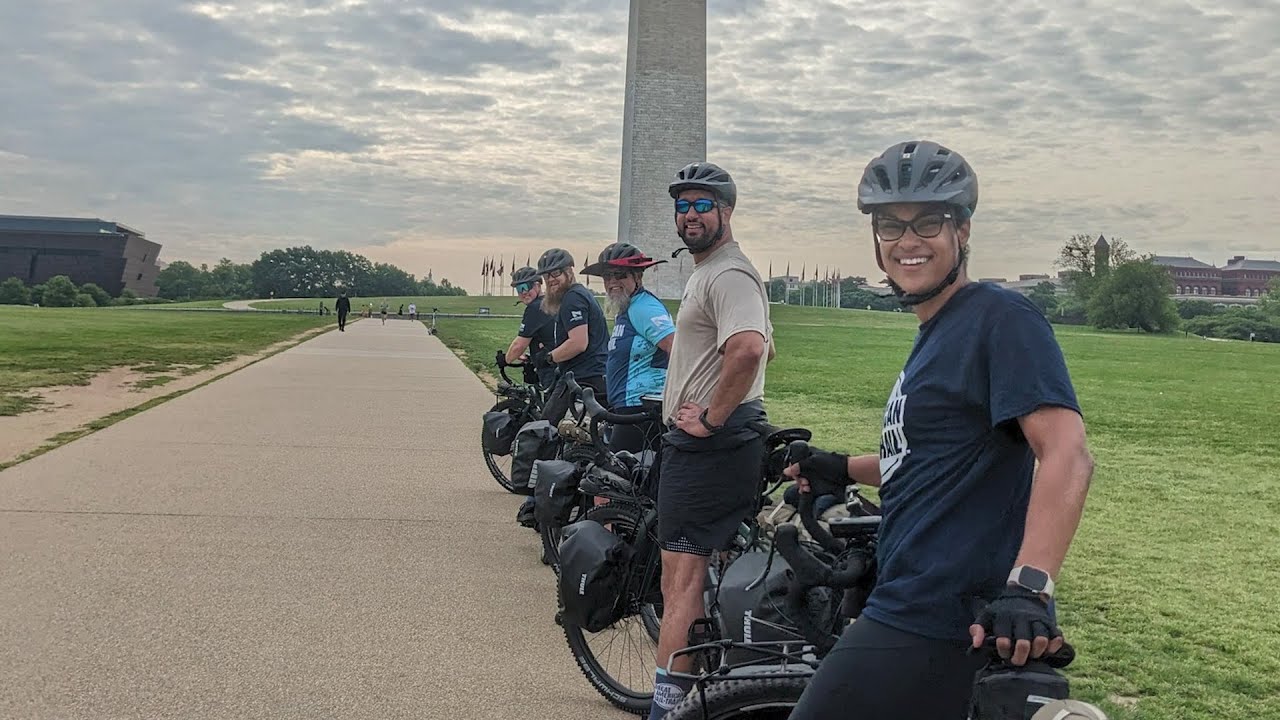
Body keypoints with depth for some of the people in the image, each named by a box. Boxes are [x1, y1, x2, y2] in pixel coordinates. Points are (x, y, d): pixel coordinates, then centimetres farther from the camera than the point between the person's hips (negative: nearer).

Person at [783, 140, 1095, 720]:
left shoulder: (1001, 318, -12)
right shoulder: (936, 332, 18)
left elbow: (1066, 454, -24)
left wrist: (1030, 585, -34)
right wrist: (843, 469, 29)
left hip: (934, 625, -10)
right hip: (907, 606, 10)